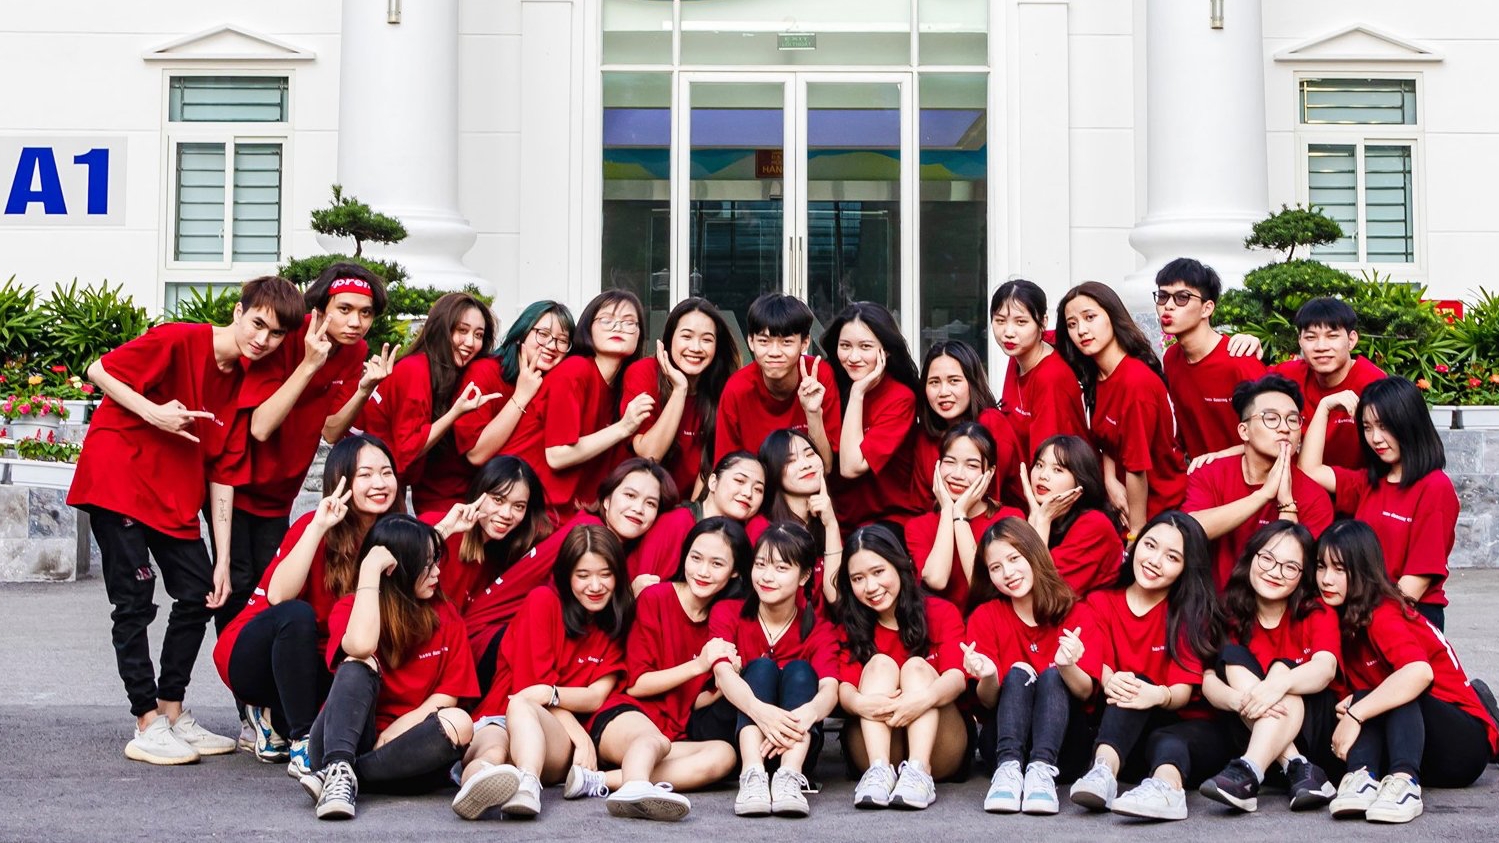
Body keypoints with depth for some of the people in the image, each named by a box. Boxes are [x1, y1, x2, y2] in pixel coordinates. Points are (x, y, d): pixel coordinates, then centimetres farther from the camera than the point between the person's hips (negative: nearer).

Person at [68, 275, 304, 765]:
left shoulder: (246, 384, 2)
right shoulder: (178, 341, -15)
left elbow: (223, 475, 2)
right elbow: (100, 371, -13)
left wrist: (223, 559, -2)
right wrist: (153, 413, -27)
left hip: (176, 495, 7)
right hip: (117, 479, -7)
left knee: (200, 595, 5)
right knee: (135, 602, -6)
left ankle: (173, 715, 17)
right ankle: (147, 726, 0)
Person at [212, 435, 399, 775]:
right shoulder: (314, 525, -18)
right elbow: (278, 596, -33)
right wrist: (318, 527, -37)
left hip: (314, 667, 5)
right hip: (250, 658, -5)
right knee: (297, 613, -34)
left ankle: (275, 719, 2)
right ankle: (302, 743, -28)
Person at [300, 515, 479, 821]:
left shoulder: (445, 617, 6)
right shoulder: (350, 608, -1)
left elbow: (448, 694, 0)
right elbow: (360, 646, -26)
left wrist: (396, 730, -15)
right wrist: (370, 572, -19)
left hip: (402, 747, 2)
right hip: (340, 742, -2)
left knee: (458, 724, -30)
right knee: (360, 664, -26)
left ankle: (337, 775, -31)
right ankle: (339, 768, -46)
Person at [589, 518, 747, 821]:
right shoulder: (655, 598, 0)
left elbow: (696, 704, 11)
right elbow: (636, 684, -4)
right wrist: (699, 665, -13)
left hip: (680, 732, 5)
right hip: (628, 716, -4)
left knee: (723, 754, -28)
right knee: (655, 741, -38)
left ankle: (602, 781, -42)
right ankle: (635, 788, -73)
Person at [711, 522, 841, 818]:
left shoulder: (819, 631, -1)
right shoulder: (727, 613, -1)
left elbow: (830, 689, -21)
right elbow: (723, 672, -21)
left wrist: (806, 714, -48)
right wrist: (760, 711, -44)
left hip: (796, 746, 1)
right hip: (742, 739, 0)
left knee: (800, 671, -22)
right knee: (761, 667, -23)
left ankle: (789, 778, -45)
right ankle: (753, 775, -46)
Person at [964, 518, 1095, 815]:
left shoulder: (1073, 613, -2)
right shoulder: (985, 616, 0)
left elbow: (1086, 692, -9)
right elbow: (988, 701, -2)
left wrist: (1067, 667, -32)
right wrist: (987, 677, -27)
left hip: (1061, 740, 0)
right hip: (1005, 738, 0)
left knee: (1052, 676, -24)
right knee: (1018, 673, -24)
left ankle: (1042, 770, -46)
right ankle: (1008, 768, -45)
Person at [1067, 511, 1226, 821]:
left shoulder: (1192, 612, 1)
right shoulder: (1101, 602, 7)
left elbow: (1184, 690, -14)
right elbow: (1096, 667, -11)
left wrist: (1160, 696, -39)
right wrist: (1110, 681, -37)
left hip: (1187, 728, -1)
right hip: (1124, 729, 1)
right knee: (1130, 685, -30)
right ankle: (1104, 771, -55)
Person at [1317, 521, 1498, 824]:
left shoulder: (1383, 615, -21)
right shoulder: (1343, 620, 4)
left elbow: (1420, 672, -41)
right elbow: (1349, 693, 7)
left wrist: (1355, 715, -38)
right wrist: (1349, 708, -18)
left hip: (1465, 745, -7)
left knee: (1400, 686, -30)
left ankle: (1404, 782, -49)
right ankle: (1362, 777, -40)